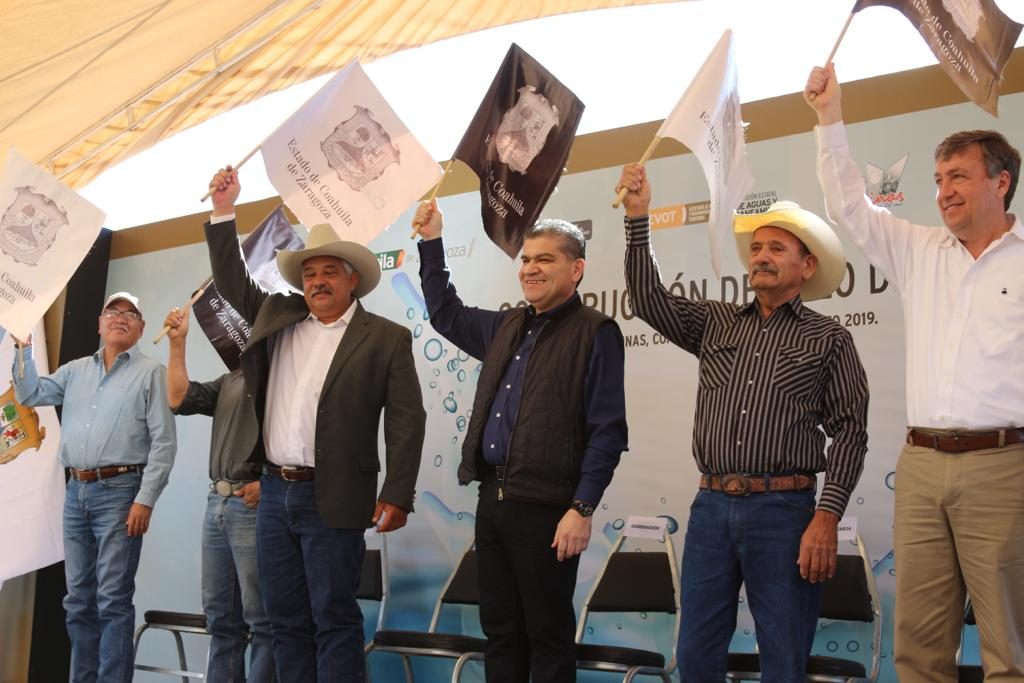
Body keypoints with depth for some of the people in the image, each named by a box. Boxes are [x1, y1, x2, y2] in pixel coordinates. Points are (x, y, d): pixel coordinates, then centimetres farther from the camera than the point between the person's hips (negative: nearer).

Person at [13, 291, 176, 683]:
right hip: (76, 491, 6)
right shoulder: (75, 371, 17)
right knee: (78, 599, 10)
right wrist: (25, 348, 7)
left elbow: (163, 442, -7)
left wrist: (145, 499, -14)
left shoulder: (150, 372, 0)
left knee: (113, 599, -6)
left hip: (119, 490, -6)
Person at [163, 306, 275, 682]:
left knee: (261, 618, -5)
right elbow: (179, 399, 10)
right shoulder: (231, 380, 19)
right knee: (220, 615, 12)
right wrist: (177, 343, 6)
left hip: (255, 505, -8)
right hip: (217, 503, 8)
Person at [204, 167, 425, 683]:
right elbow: (232, 281, 20)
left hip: (332, 499, -6)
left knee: (334, 620, -2)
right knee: (286, 620, 10)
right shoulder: (277, 317, 12)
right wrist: (223, 210, 10)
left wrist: (396, 496, -15)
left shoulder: (386, 338, -4)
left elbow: (406, 422, -8)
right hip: (274, 491, 6)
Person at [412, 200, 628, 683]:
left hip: (546, 509, -7)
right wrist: (431, 243, 25)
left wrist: (581, 509, -16)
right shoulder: (507, 327, 14)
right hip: (492, 498, 7)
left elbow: (607, 431, -11)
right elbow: (446, 314, 31)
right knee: (499, 630, 14)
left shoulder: (595, 333, -7)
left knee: (548, 636, 3)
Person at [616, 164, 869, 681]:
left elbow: (849, 431, -2)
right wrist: (638, 217, -5)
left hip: (784, 509, -3)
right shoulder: (715, 323, 13)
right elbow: (648, 299, 3)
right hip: (711, 505, 3)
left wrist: (827, 516, -13)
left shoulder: (828, 339, 3)